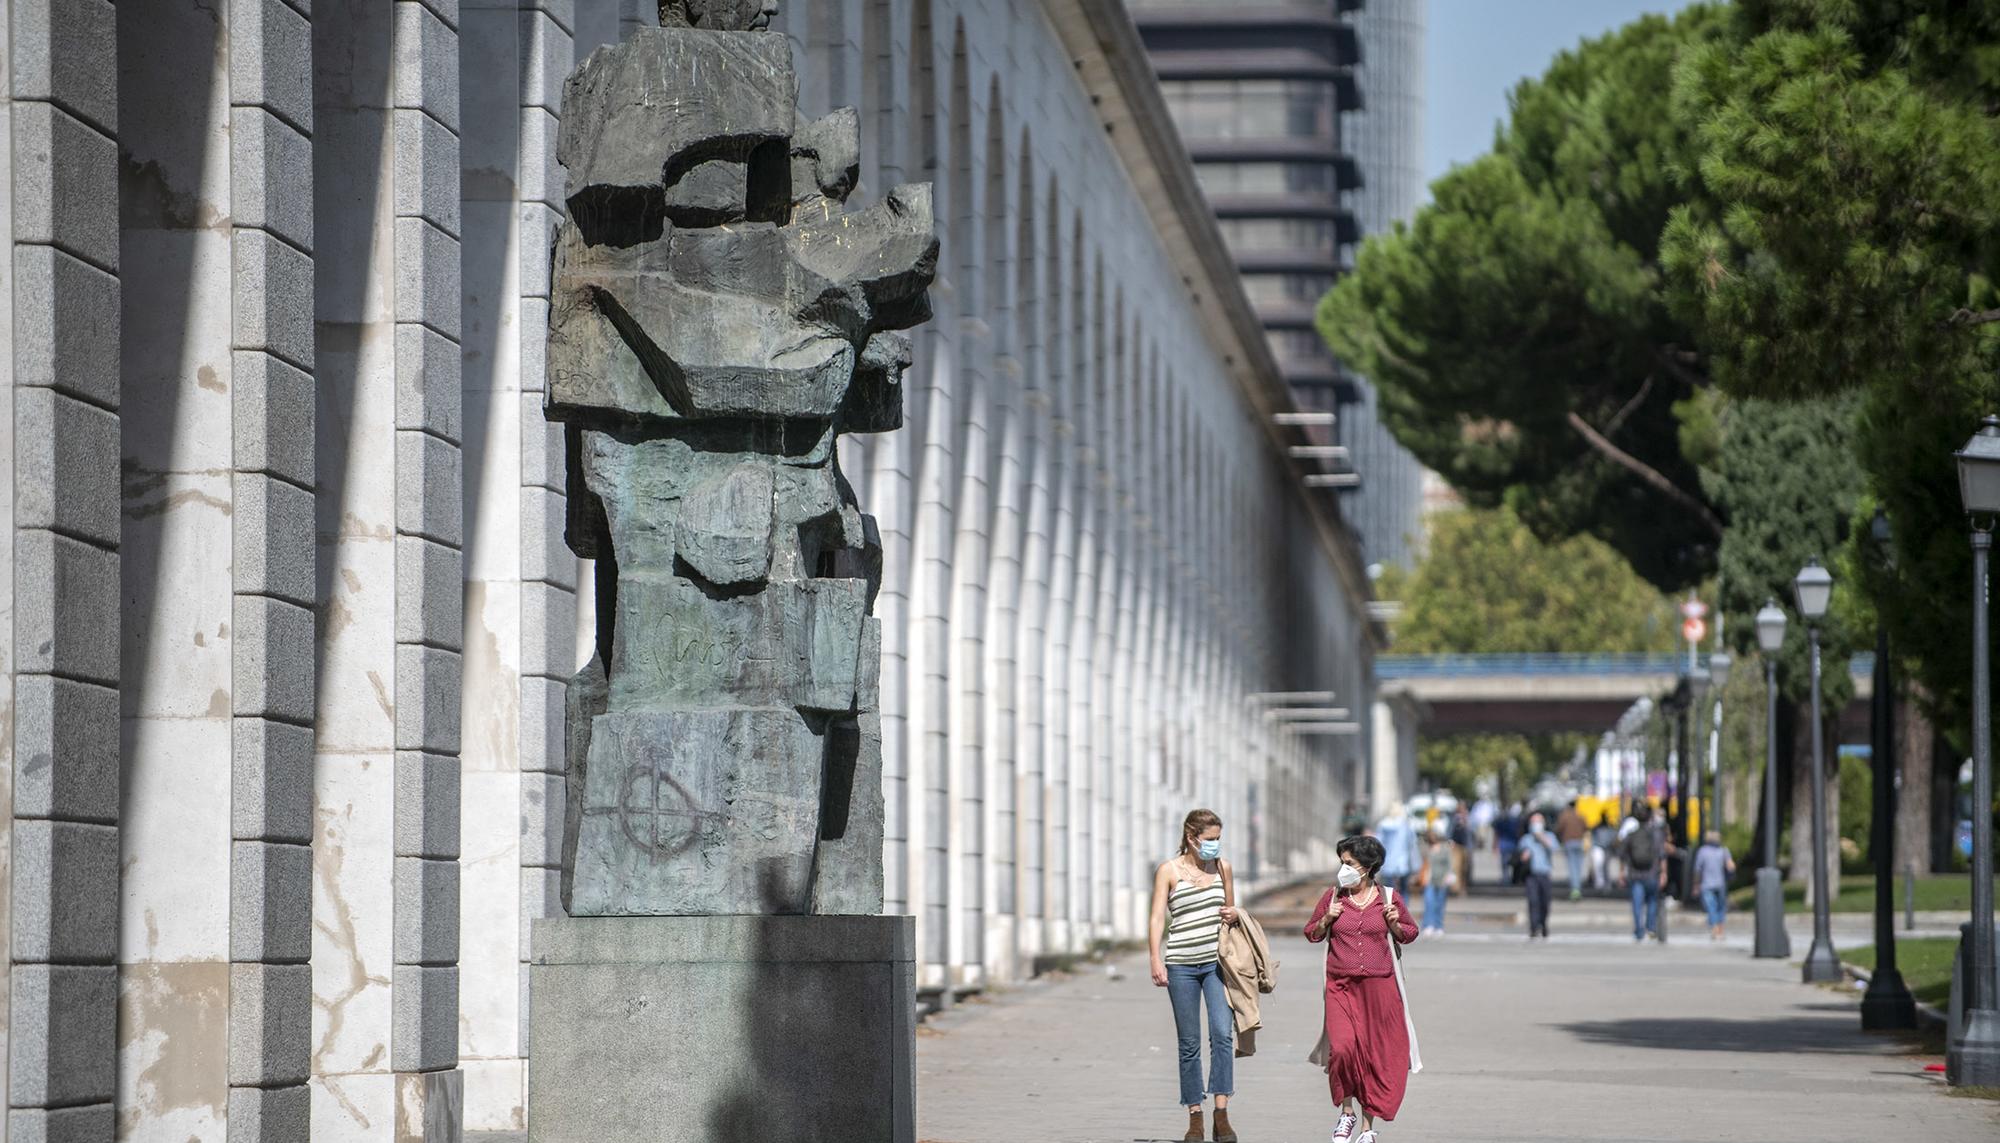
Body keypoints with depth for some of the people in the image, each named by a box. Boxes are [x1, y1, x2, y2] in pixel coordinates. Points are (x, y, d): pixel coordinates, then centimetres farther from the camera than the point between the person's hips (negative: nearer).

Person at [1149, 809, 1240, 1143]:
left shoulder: (1223, 868, 9)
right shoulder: (1169, 871, 0)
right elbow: (1158, 918, -6)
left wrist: (1234, 915, -1)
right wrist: (1156, 960, -18)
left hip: (1216, 962, 2)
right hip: (1181, 965, -2)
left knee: (1222, 1033, -15)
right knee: (1189, 1043, 3)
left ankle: (1221, 1115, -15)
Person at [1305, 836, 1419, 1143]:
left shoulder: (1389, 898, 3)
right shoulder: (1332, 896, 4)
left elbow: (1410, 933, 14)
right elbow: (1311, 934, 13)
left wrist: (1394, 925, -7)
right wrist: (1327, 919, -7)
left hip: (1379, 987, 0)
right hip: (1341, 987, 0)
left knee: (1376, 1055, 2)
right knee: (1342, 1047, -18)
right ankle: (1347, 1111, 4)